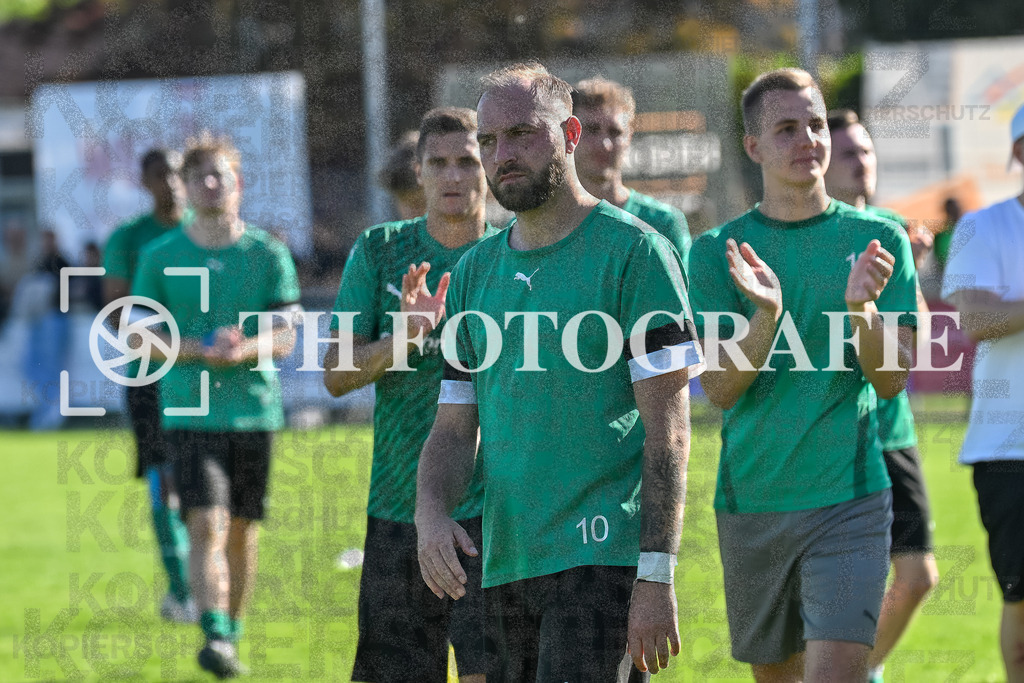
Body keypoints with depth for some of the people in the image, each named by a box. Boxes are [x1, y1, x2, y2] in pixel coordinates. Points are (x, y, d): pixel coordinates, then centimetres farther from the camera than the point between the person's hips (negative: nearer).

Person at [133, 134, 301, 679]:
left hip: (255, 409, 2)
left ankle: (232, 637, 21)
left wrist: (244, 349, -20)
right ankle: (214, 637, -23)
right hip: (189, 412, -2)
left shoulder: (268, 254, 4)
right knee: (206, 524, -16)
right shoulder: (160, 257, 3)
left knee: (242, 530, 8)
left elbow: (286, 338, 1)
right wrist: (201, 350, -16)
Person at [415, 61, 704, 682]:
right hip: (502, 563, 7)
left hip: (603, 560, -7)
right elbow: (455, 428, 17)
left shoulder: (634, 251, -4)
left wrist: (657, 576, -16)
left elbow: (667, 426, -9)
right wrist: (430, 513, -6)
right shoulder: (474, 274, 16)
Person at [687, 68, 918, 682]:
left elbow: (890, 381, -2)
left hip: (849, 498, -2)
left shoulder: (878, 240, 3)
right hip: (752, 498, 2)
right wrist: (765, 313, -23)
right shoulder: (717, 252, 4)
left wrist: (862, 308, -22)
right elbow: (720, 389, -5)